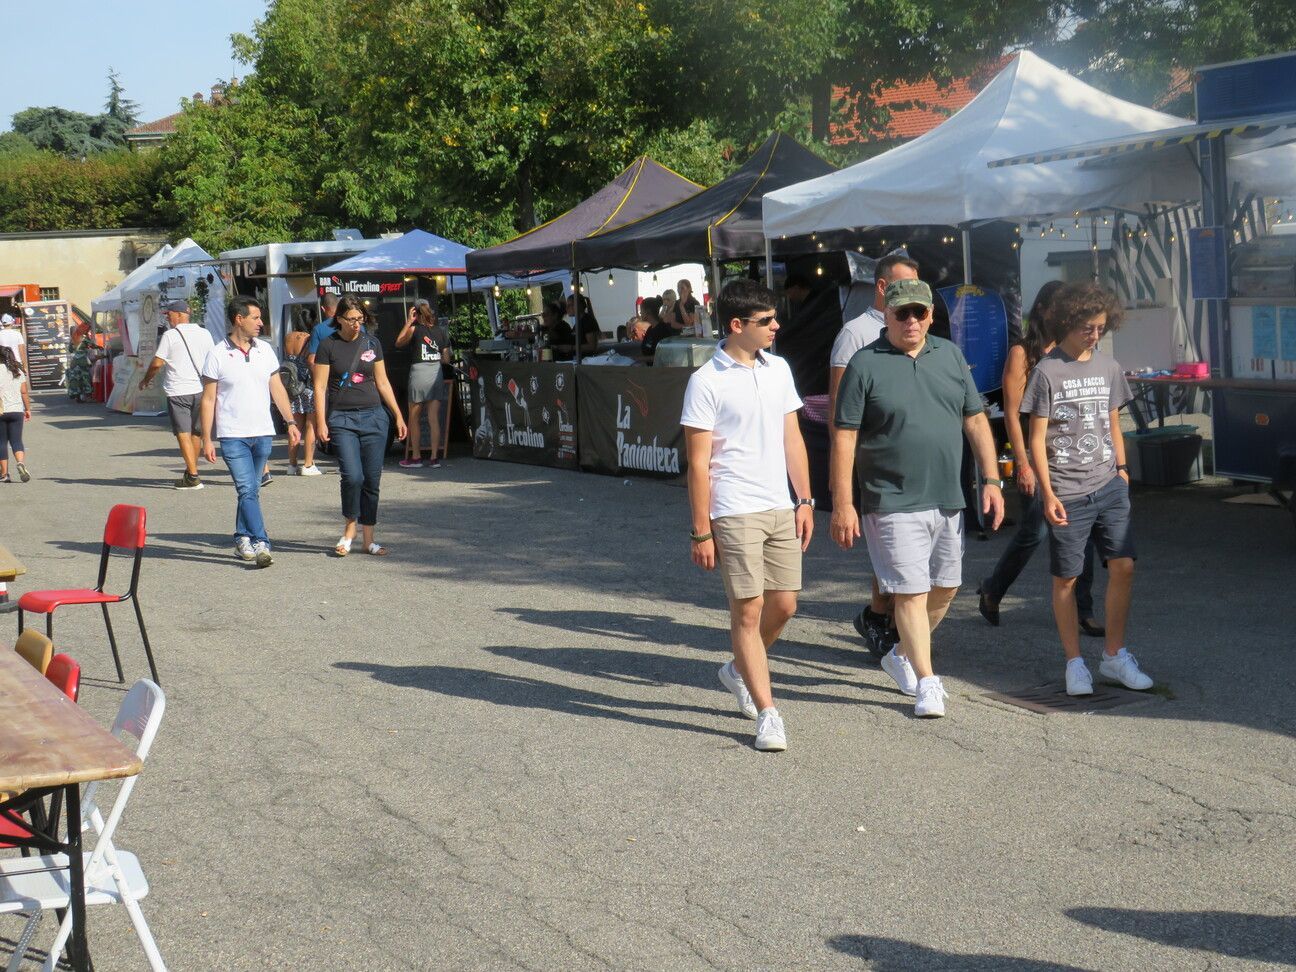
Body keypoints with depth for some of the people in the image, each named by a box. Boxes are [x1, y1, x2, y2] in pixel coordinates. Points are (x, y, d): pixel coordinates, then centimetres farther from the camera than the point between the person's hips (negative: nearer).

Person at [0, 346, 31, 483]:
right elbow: (24, 392, 8)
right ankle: (20, 462, -23)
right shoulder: (18, 371, 7)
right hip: (17, 410, 3)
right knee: (16, 440, 4)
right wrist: (28, 409, 15)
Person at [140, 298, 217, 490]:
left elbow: (157, 363, -6)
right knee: (196, 432, 16)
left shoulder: (170, 336, -7)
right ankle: (191, 472, 27)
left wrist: (146, 380, 10)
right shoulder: (204, 333, 8)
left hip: (178, 391, -5)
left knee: (184, 434, -4)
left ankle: (193, 476, -11)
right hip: (200, 389, 5)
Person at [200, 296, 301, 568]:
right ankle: (261, 544, -18)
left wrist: (291, 422, 7)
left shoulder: (265, 350, 9)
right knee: (247, 490, -13)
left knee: (251, 490, 11)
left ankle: (242, 540, 23)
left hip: (263, 433, 4)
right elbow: (208, 400, -1)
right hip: (233, 436, -4)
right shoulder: (217, 355, -3)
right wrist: (207, 439, -5)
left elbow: (277, 389, 14)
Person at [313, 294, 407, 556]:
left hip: (373, 417, 3)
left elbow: (382, 382, 15)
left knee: (372, 480, 2)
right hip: (342, 419, -3)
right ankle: (349, 528, 6)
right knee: (352, 476, -16)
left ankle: (368, 539, 11)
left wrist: (398, 416, 13)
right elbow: (320, 387, -2)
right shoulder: (328, 346, 0)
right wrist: (321, 422, -10)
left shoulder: (371, 343, 10)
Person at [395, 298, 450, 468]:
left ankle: (416, 457, 12)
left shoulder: (415, 328, -6)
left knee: (414, 418, 9)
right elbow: (446, 359, 8)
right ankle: (434, 458, 1)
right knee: (434, 419, 4)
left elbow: (398, 343, 9)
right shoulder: (441, 331, 6)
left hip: (419, 372, -4)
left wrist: (408, 322, 7)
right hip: (437, 373, 4)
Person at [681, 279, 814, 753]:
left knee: (784, 604, 9)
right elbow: (698, 463, -8)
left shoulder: (778, 369, 9)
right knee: (748, 609, -3)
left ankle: (740, 670, 35)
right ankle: (767, 713, 4)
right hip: (735, 513, -6)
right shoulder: (706, 381, -9)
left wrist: (805, 501, 11)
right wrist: (701, 532, -9)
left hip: (780, 508, 6)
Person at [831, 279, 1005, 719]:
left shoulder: (950, 356, 9)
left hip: (948, 500, 6)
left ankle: (903, 657, 34)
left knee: (946, 588, 14)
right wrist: (842, 504, -12)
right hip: (894, 503, -6)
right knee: (911, 592, -4)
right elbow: (844, 437, -8)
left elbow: (975, 420, 13)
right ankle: (926, 683, 5)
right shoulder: (865, 364, -6)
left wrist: (991, 479, 6)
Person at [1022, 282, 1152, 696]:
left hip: (1108, 487, 5)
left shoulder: (1108, 367, 10)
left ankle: (1114, 656, 13)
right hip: (1066, 493, -4)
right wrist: (1048, 494, -12)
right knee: (1066, 578, 3)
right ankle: (1074, 663, 14)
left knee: (1123, 566, -1)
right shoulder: (1047, 372, -6)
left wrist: (1121, 469, 13)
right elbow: (1037, 437, -7)